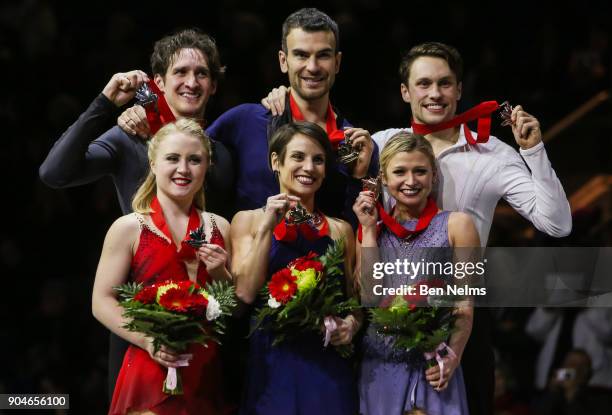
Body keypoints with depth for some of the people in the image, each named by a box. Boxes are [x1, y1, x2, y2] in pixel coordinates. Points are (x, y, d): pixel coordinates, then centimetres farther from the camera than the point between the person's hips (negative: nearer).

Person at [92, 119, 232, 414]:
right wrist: (147, 340, -19)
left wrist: (220, 274, -5)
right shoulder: (128, 228, -2)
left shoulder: (219, 228, 10)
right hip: (150, 374, -4)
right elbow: (102, 302, -5)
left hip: (206, 375, 4)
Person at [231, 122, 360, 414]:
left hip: (328, 365, 2)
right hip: (272, 364, -2)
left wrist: (352, 324, -5)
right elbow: (245, 292, -7)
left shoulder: (340, 230, 10)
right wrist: (267, 228, -12)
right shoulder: (248, 221, 4)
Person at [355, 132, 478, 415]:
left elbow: (465, 304, -2)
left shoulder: (456, 225, 0)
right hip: (379, 367, 3)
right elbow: (368, 296, -2)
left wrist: (452, 359, -13)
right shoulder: (373, 230, 11)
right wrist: (369, 230, 0)